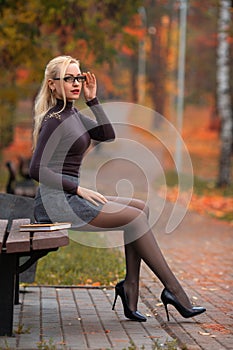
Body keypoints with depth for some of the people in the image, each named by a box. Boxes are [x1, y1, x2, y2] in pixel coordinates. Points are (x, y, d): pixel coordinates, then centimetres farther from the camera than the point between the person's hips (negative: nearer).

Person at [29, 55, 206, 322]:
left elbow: (107, 134, 10)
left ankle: (131, 286, -9)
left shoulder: (73, 114, 16)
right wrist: (79, 189, -21)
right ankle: (174, 291, -13)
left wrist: (92, 99, 4)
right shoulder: (54, 120, -11)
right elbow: (36, 170, -18)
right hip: (55, 202, -9)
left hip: (69, 197, 9)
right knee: (135, 215, -15)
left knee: (140, 208, -1)